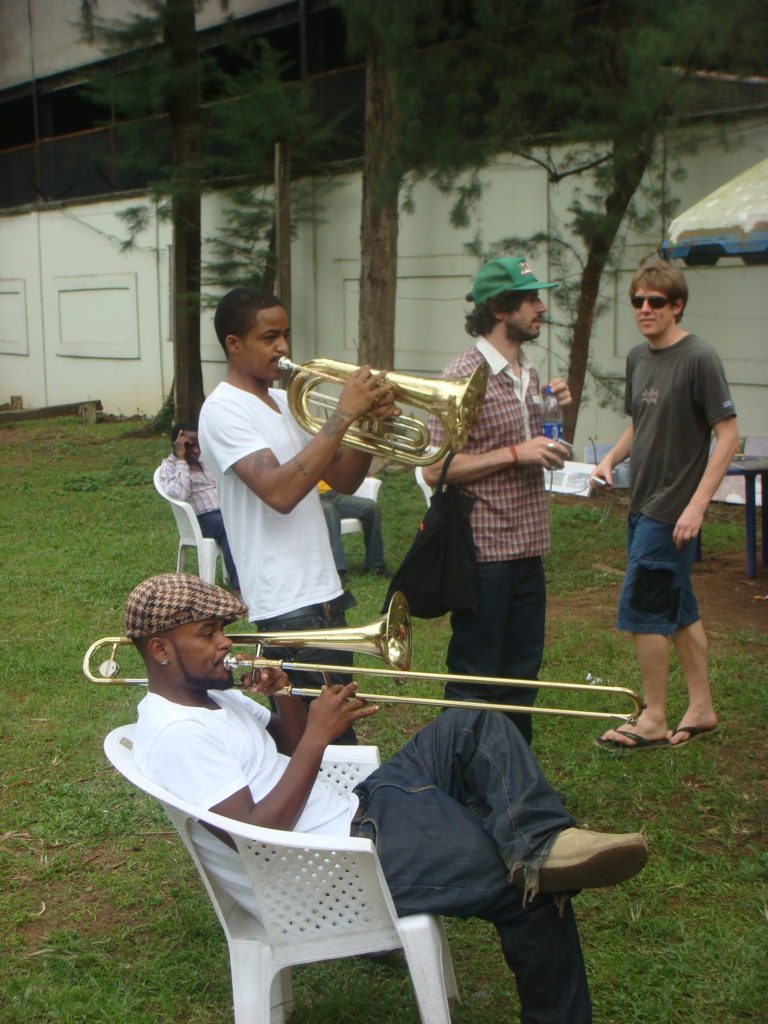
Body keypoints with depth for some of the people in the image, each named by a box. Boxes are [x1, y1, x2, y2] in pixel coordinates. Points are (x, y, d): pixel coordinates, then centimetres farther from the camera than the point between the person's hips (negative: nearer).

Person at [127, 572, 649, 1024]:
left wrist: (285, 698, 0)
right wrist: (317, 736, -21)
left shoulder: (211, 694, 12)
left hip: (350, 813, 10)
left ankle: (540, 842, -23)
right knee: (534, 891, -13)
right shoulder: (174, 734, -19)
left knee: (473, 728, 0)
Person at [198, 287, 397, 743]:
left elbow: (343, 480, 14)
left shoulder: (284, 401, 14)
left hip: (323, 586, 9)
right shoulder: (224, 410, -13)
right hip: (288, 600, -9)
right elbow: (280, 492, -27)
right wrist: (343, 415, -24)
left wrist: (371, 424, -5)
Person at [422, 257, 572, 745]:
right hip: (483, 552, -8)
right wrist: (516, 453, -21)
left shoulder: (530, 373, 12)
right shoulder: (464, 376, -14)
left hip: (528, 549, 8)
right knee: (475, 677, 4)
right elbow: (436, 469, -19)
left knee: (522, 673, 16)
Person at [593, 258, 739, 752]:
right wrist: (610, 459, 3)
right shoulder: (638, 358, 10)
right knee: (678, 609, 14)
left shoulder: (699, 358, -14)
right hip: (644, 504, 8)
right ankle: (701, 708, 25)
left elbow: (728, 435, -16)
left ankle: (654, 721, 8)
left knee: (642, 608, -5)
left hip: (673, 510, -8)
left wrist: (697, 505, -21)